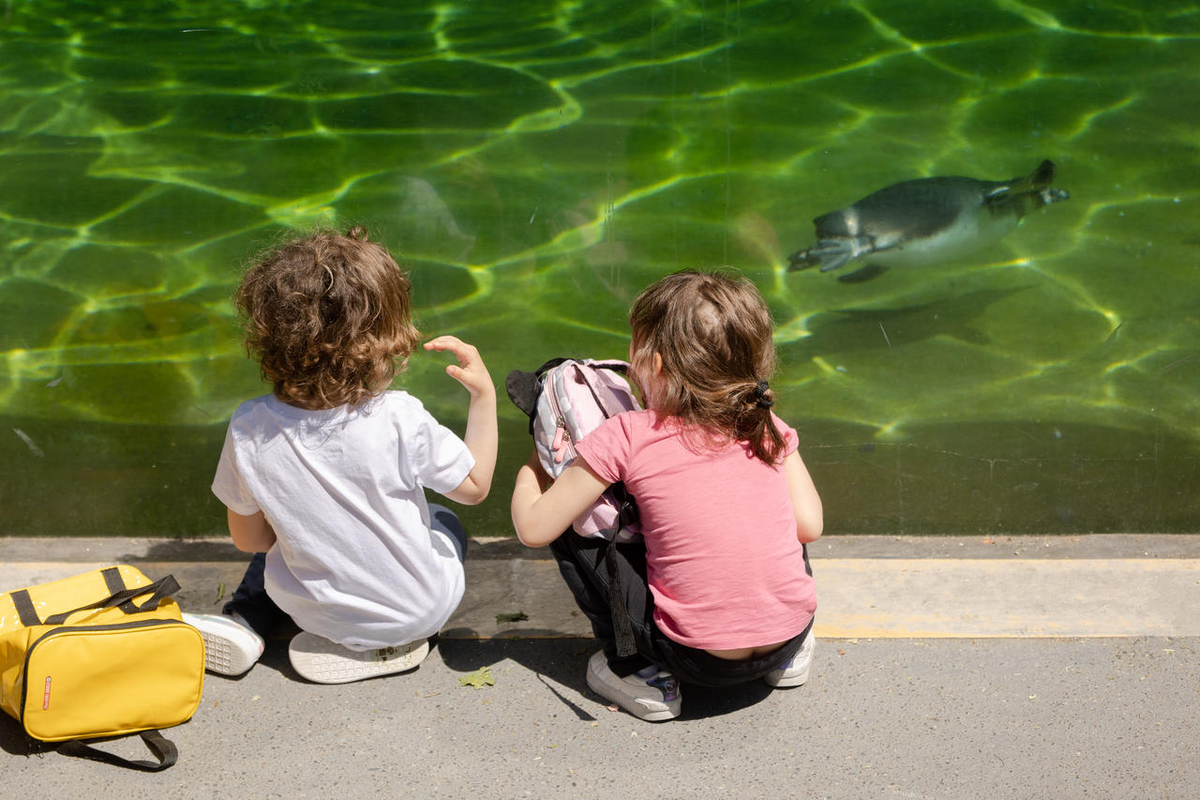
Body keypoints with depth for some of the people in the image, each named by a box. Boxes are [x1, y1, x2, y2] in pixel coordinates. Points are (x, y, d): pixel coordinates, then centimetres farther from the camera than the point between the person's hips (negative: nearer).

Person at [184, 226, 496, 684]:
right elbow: (475, 487, -10)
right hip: (419, 608, -2)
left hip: (317, 610, 2)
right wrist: (484, 394, -6)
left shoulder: (249, 430, -22)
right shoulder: (401, 419, -28)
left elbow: (248, 538, -7)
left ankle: (243, 622, 16)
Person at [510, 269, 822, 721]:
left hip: (701, 660, -4)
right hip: (790, 632, 5)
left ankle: (641, 673, 8)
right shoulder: (767, 428, 2)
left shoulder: (626, 438, -9)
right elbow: (809, 526, 6)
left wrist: (531, 470, 18)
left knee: (570, 530, 8)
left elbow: (534, 528, -4)